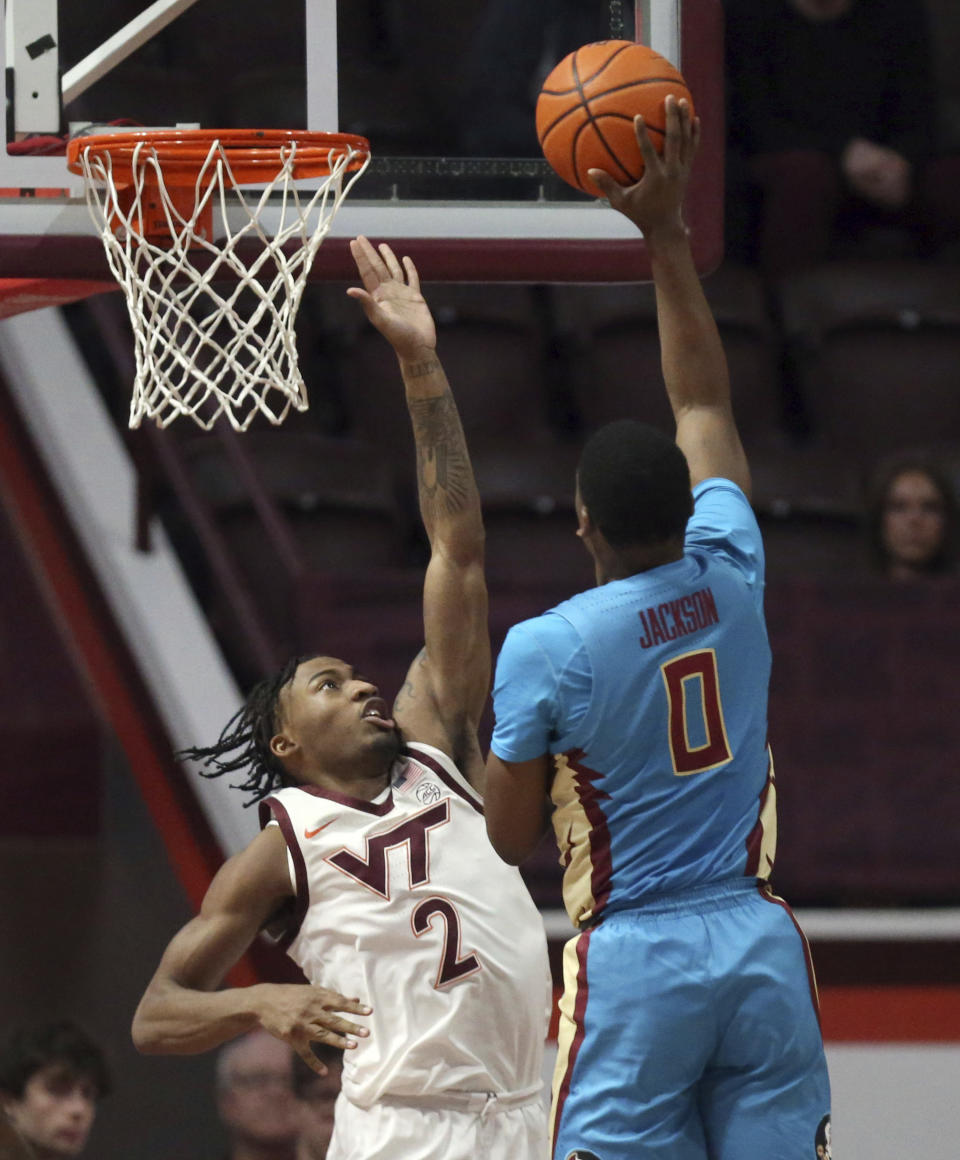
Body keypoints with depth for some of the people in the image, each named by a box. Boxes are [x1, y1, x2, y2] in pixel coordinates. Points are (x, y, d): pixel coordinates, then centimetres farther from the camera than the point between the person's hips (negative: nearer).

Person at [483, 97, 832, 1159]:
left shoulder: (544, 650, -10)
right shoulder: (730, 578, 2)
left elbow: (511, 837, -1)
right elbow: (704, 403, 15)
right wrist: (665, 234, 18)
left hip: (634, 957, -4)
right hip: (760, 949, 4)